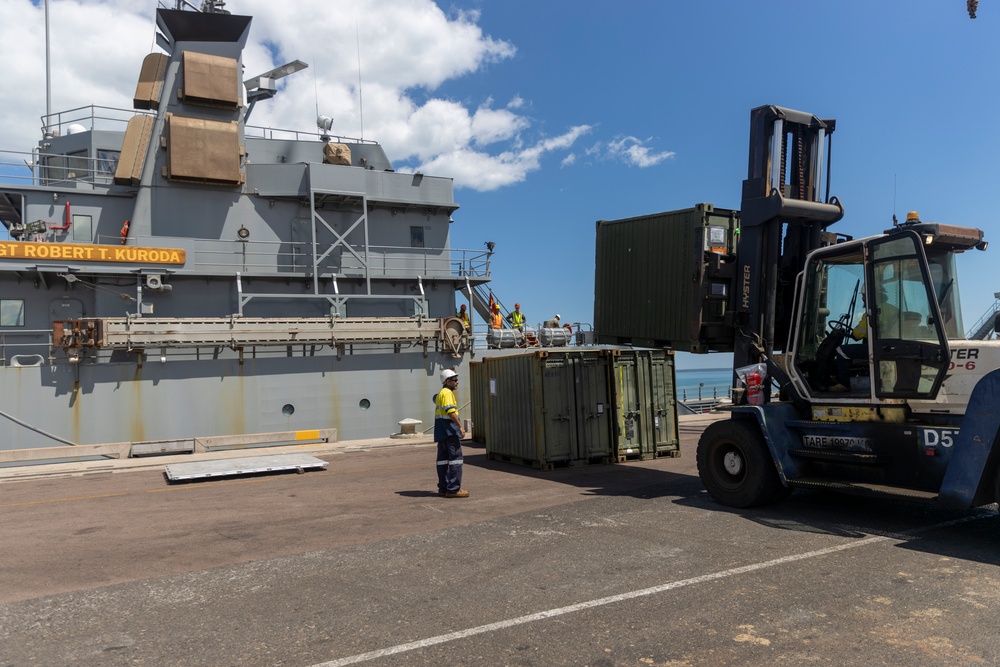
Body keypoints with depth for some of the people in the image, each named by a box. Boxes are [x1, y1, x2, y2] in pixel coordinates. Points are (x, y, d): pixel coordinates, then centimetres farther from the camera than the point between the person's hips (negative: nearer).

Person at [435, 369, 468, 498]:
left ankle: (443, 488, 16)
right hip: (449, 429, -10)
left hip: (441, 431, 10)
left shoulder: (440, 393, 21)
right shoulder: (447, 393, -10)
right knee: (455, 458, -9)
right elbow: (450, 411, -21)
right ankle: (453, 489, -11)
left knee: (443, 459, 11)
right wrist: (460, 426, -21)